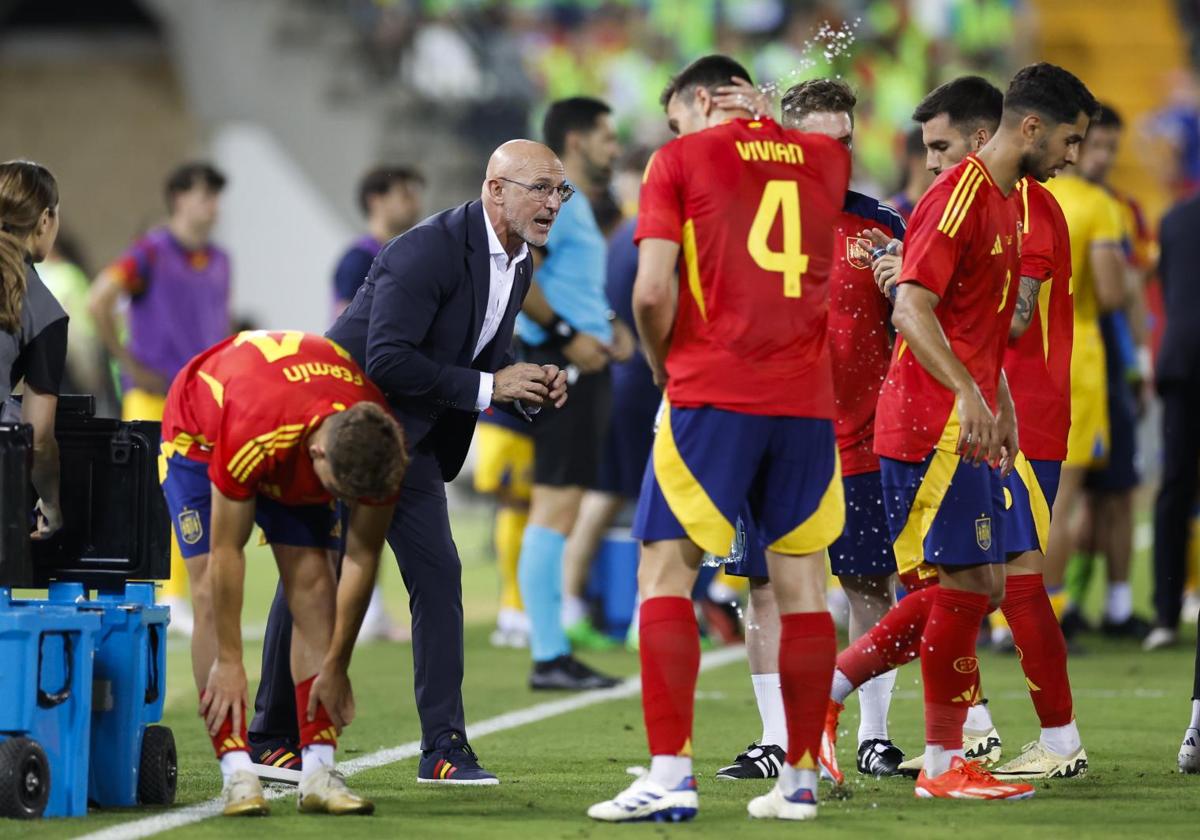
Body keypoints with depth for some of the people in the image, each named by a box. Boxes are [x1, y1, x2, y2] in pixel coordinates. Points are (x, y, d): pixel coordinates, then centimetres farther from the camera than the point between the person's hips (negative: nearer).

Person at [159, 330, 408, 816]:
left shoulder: (378, 448, -32)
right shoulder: (252, 435, -45)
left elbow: (362, 559, -20)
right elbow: (227, 552, -34)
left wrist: (336, 665, -15)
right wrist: (228, 663, -29)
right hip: (199, 430, -4)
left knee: (314, 587, -10)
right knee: (212, 590, -17)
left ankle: (318, 774, -12)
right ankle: (237, 773, -20)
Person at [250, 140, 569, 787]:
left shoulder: (517, 265, 4)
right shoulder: (431, 250, -24)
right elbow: (388, 361, -29)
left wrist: (533, 388, -5)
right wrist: (488, 387, -26)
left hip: (411, 440, 8)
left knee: (437, 575, -3)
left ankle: (444, 749, -2)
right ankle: (272, 740, 11)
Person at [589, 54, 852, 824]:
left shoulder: (681, 160, 2)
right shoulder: (825, 159, 13)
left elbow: (652, 293, -5)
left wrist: (663, 365, 9)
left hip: (712, 393, -4)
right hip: (808, 398, 4)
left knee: (666, 570, 0)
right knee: (801, 580, 8)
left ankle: (671, 774, -12)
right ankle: (800, 780, 9)